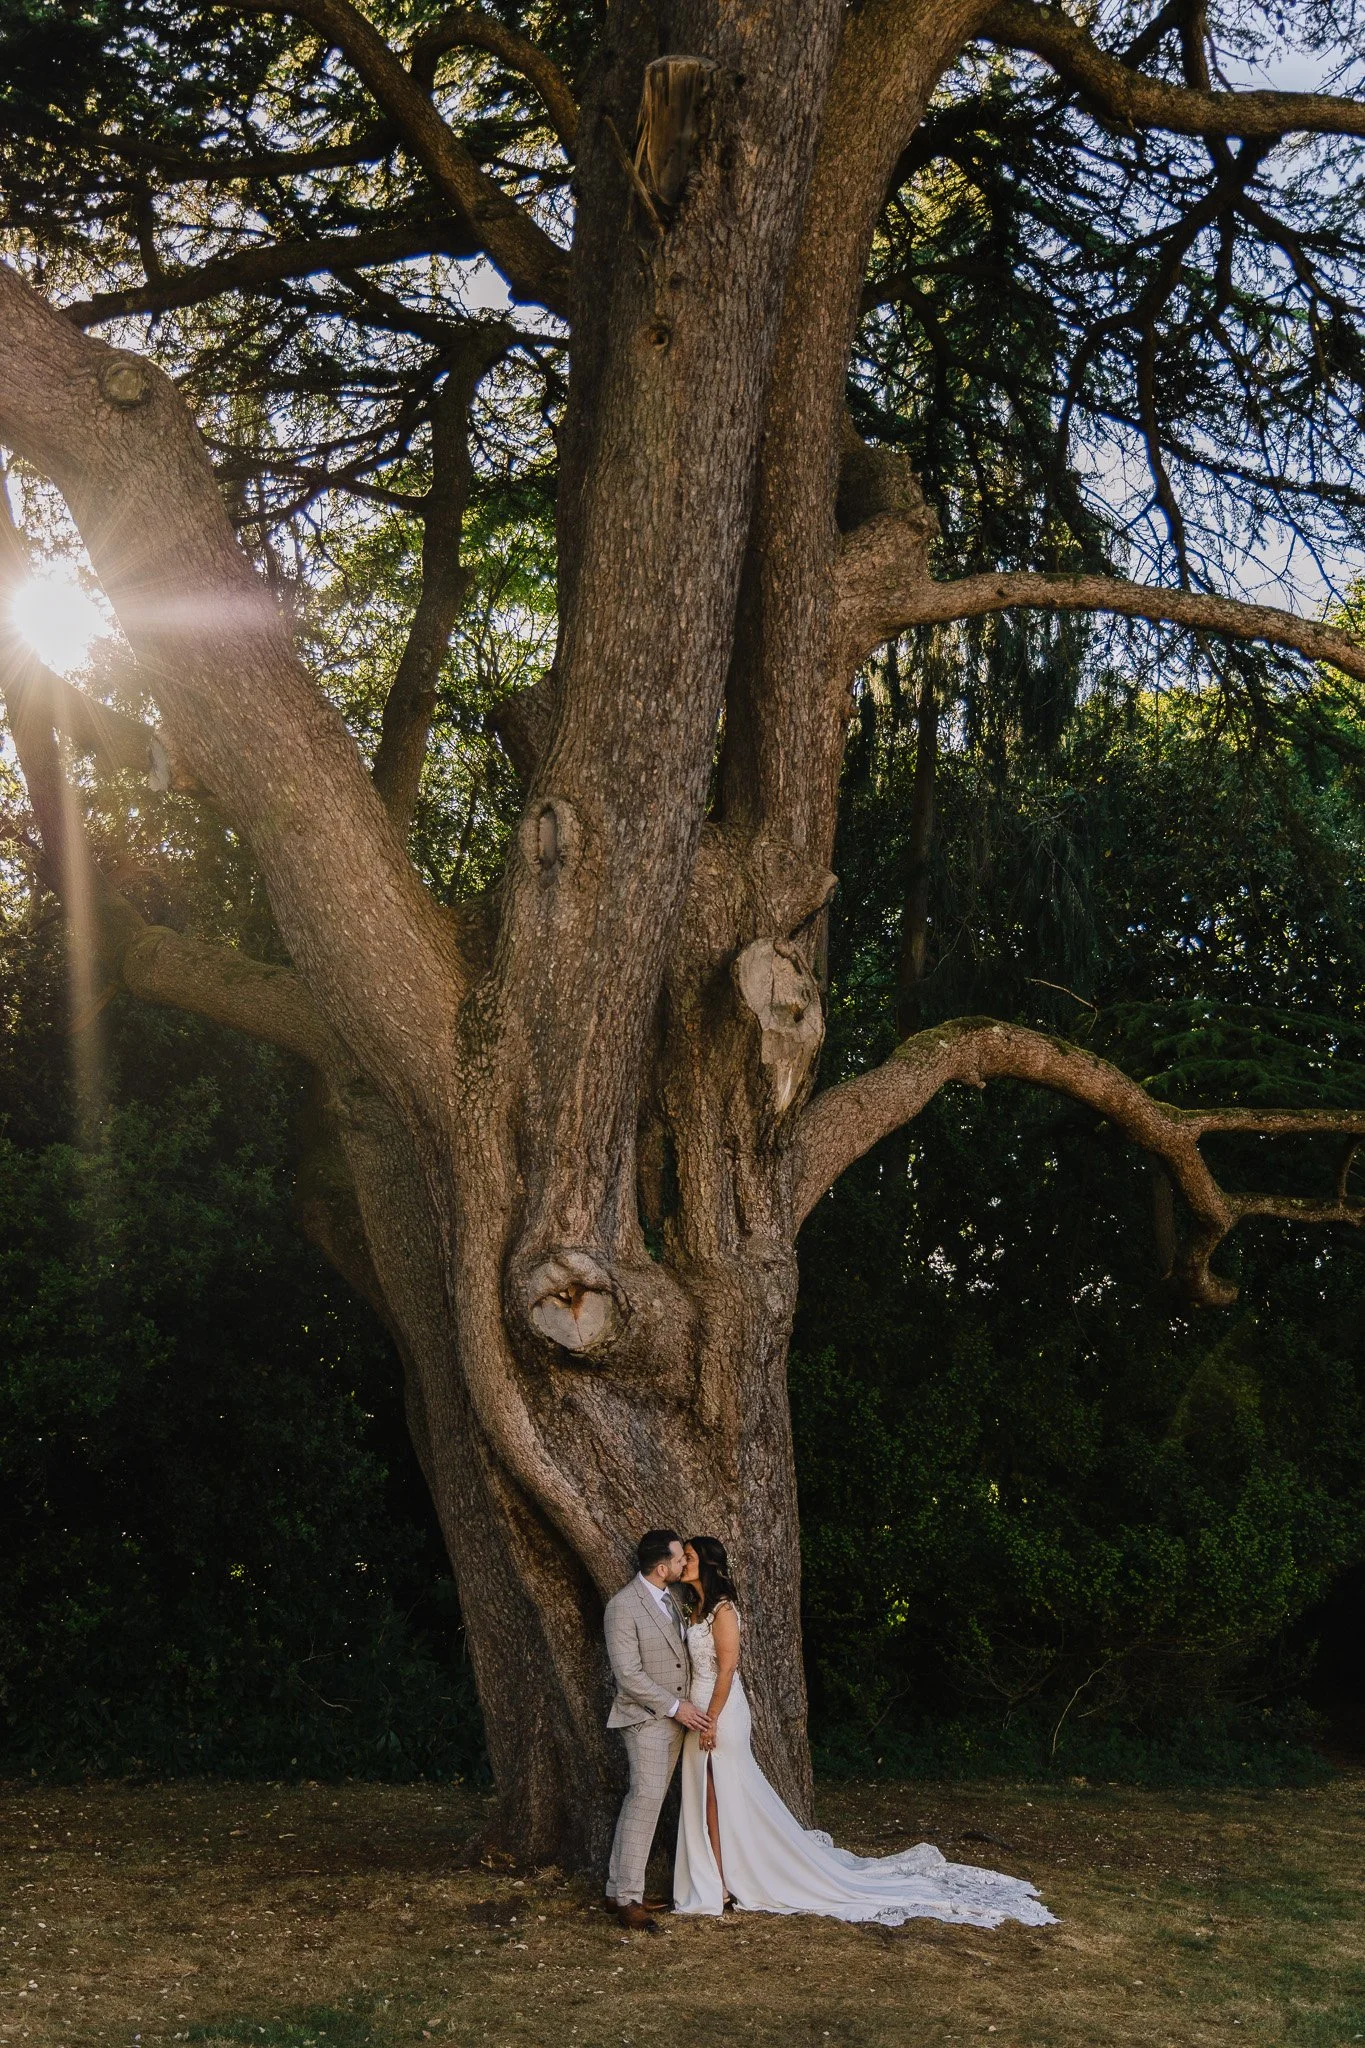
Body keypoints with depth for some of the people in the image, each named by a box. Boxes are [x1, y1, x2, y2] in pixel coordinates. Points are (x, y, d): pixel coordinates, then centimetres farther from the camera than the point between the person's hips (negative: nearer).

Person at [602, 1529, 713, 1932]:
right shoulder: (623, 1606, -16)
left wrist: (687, 1707, 13)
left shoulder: (669, 1599, 11)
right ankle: (628, 1898, -11)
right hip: (645, 1718, -8)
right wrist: (676, 1707, -16)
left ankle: (618, 1886, 15)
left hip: (676, 1717, 8)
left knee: (643, 1800, 9)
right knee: (646, 1798, -14)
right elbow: (628, 1674, -19)